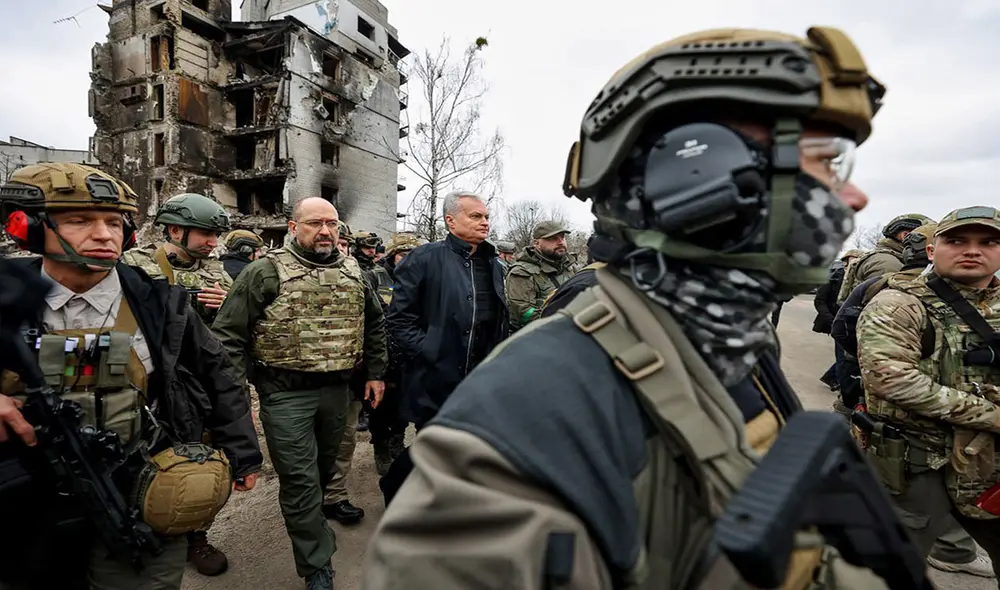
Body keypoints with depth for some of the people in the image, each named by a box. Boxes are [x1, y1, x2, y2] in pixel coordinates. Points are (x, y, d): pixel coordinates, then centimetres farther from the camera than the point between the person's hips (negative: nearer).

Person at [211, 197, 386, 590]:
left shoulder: (353, 273, 6)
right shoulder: (265, 272, -9)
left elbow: (375, 325, 16)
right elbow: (229, 336, -8)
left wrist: (375, 373, 12)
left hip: (336, 390, 5)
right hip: (285, 393, -4)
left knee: (325, 468, 21)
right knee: (300, 480, 1)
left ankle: (309, 521, 50)